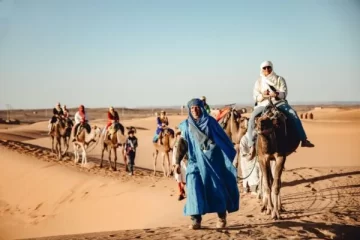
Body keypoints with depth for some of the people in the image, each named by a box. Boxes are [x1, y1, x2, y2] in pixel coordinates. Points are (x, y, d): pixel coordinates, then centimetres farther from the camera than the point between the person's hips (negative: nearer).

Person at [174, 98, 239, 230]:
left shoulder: (210, 122, -1)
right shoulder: (187, 125, 4)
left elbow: (224, 139, 1)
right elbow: (182, 145, 4)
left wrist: (231, 155, -2)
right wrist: (178, 161, -4)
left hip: (212, 161, -1)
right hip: (196, 161, 1)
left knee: (216, 187, 4)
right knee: (194, 188, -14)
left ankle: (222, 217, 22)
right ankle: (196, 220, -13)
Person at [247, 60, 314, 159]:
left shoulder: (279, 79, 10)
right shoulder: (258, 82, 14)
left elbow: (284, 93, 0)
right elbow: (255, 96, 5)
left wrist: (277, 94, -23)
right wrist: (262, 95, -17)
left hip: (279, 103, 0)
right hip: (263, 104, 1)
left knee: (293, 114, -27)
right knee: (252, 119, -28)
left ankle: (304, 140, -25)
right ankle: (252, 145, -26)